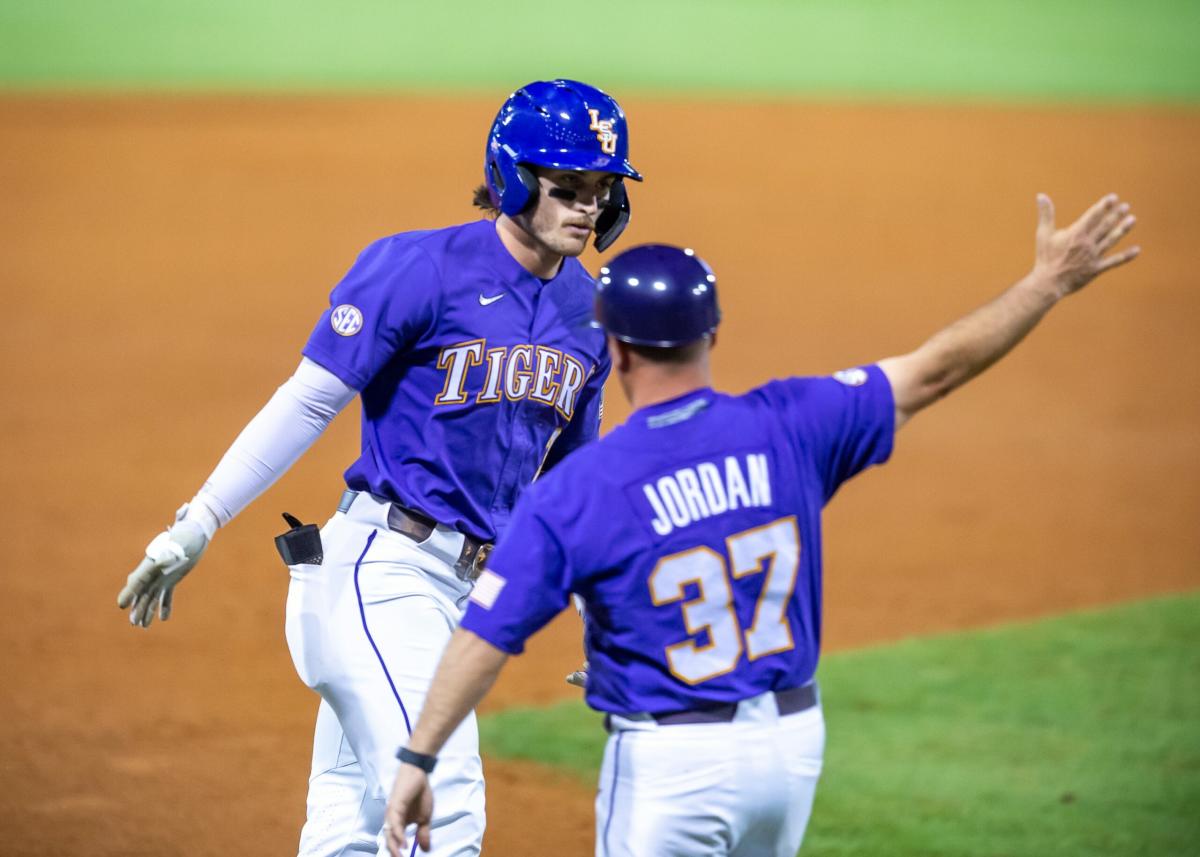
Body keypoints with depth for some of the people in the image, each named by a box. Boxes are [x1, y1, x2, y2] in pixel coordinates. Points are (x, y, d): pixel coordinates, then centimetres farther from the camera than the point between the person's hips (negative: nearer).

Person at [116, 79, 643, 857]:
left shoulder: (589, 310, 10)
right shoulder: (421, 269, -11)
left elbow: (567, 473, 20)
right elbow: (307, 403, -11)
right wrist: (197, 526, -14)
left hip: (469, 584, 7)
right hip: (381, 567, -7)